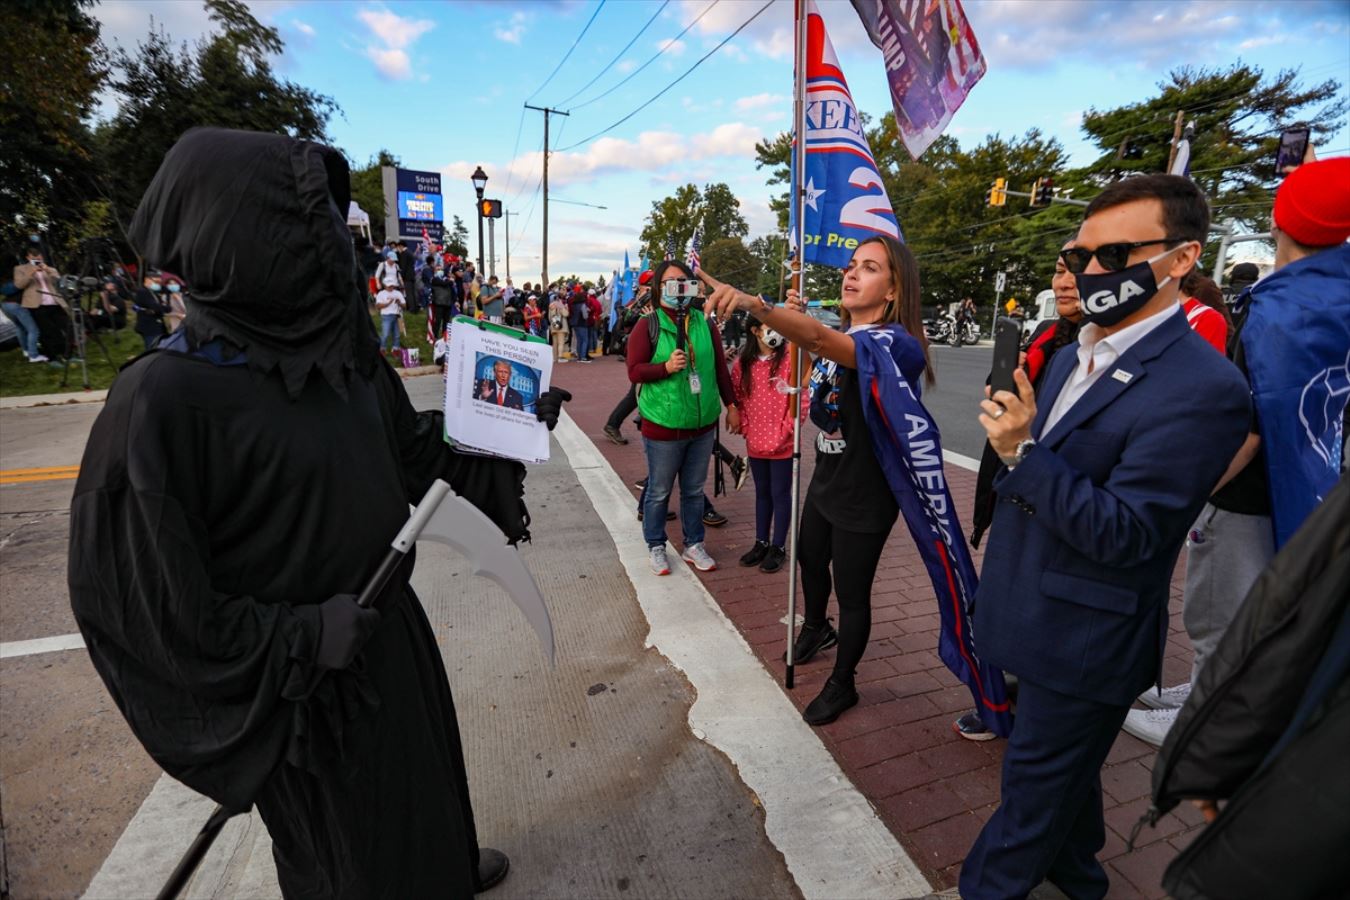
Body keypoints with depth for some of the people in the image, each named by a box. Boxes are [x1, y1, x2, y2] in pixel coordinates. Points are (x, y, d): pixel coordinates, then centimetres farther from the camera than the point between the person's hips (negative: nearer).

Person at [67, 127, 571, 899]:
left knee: (422, 764, 30)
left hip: (389, 626, 7)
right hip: (300, 681, -7)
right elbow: (143, 588, -21)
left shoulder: (344, 353, -5)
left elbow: (411, 447, 8)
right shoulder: (166, 399, -26)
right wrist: (298, 641, -21)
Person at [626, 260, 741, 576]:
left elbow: (720, 367, 10)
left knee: (694, 491, 16)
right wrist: (666, 367, -25)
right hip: (663, 427, -4)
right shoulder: (647, 326, -6)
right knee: (659, 491, 9)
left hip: (703, 425, 4)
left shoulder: (706, 323, 5)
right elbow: (634, 371, -10)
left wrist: (731, 406, 9)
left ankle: (694, 545, 32)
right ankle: (656, 547, 28)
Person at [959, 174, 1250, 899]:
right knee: (1064, 771, 28)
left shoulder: (1201, 388, -23)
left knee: (1039, 780, 12)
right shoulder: (1071, 358, 5)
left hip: (1082, 640, -8)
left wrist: (1023, 452, -30)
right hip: (1038, 616, 9)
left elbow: (1125, 534, -25)